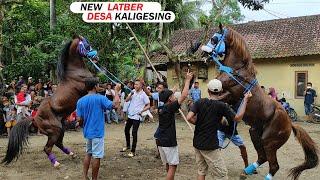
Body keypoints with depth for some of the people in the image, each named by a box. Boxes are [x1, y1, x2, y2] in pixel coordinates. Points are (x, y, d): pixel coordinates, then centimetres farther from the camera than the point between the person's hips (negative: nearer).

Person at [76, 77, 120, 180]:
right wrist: (117, 91, -8)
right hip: (97, 132, -6)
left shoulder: (80, 101, 1)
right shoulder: (100, 98, -14)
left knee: (88, 153, 19)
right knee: (96, 156, 3)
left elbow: (79, 119, -1)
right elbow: (115, 105, -19)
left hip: (87, 132, 6)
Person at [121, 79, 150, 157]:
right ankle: (128, 146, 38)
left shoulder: (143, 95, -9)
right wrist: (131, 95, -14)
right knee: (126, 130, 18)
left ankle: (133, 151, 0)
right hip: (130, 115, 7)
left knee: (134, 133, -7)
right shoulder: (133, 92, 6)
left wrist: (141, 111, -14)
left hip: (136, 116, -7)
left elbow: (148, 106, -6)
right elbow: (126, 100, 2)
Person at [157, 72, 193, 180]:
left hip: (161, 142, 8)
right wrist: (188, 80, -9)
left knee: (168, 165, 19)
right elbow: (184, 95, -17)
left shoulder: (160, 109, 5)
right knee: (172, 166, 0)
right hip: (169, 142, -8)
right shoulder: (170, 108, -14)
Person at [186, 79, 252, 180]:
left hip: (197, 143, 6)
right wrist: (245, 100, 0)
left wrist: (198, 123, 7)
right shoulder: (221, 106, -11)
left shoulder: (200, 102, -1)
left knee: (201, 171, 19)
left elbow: (189, 118, -12)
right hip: (210, 146, -5)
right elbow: (238, 118, -3)